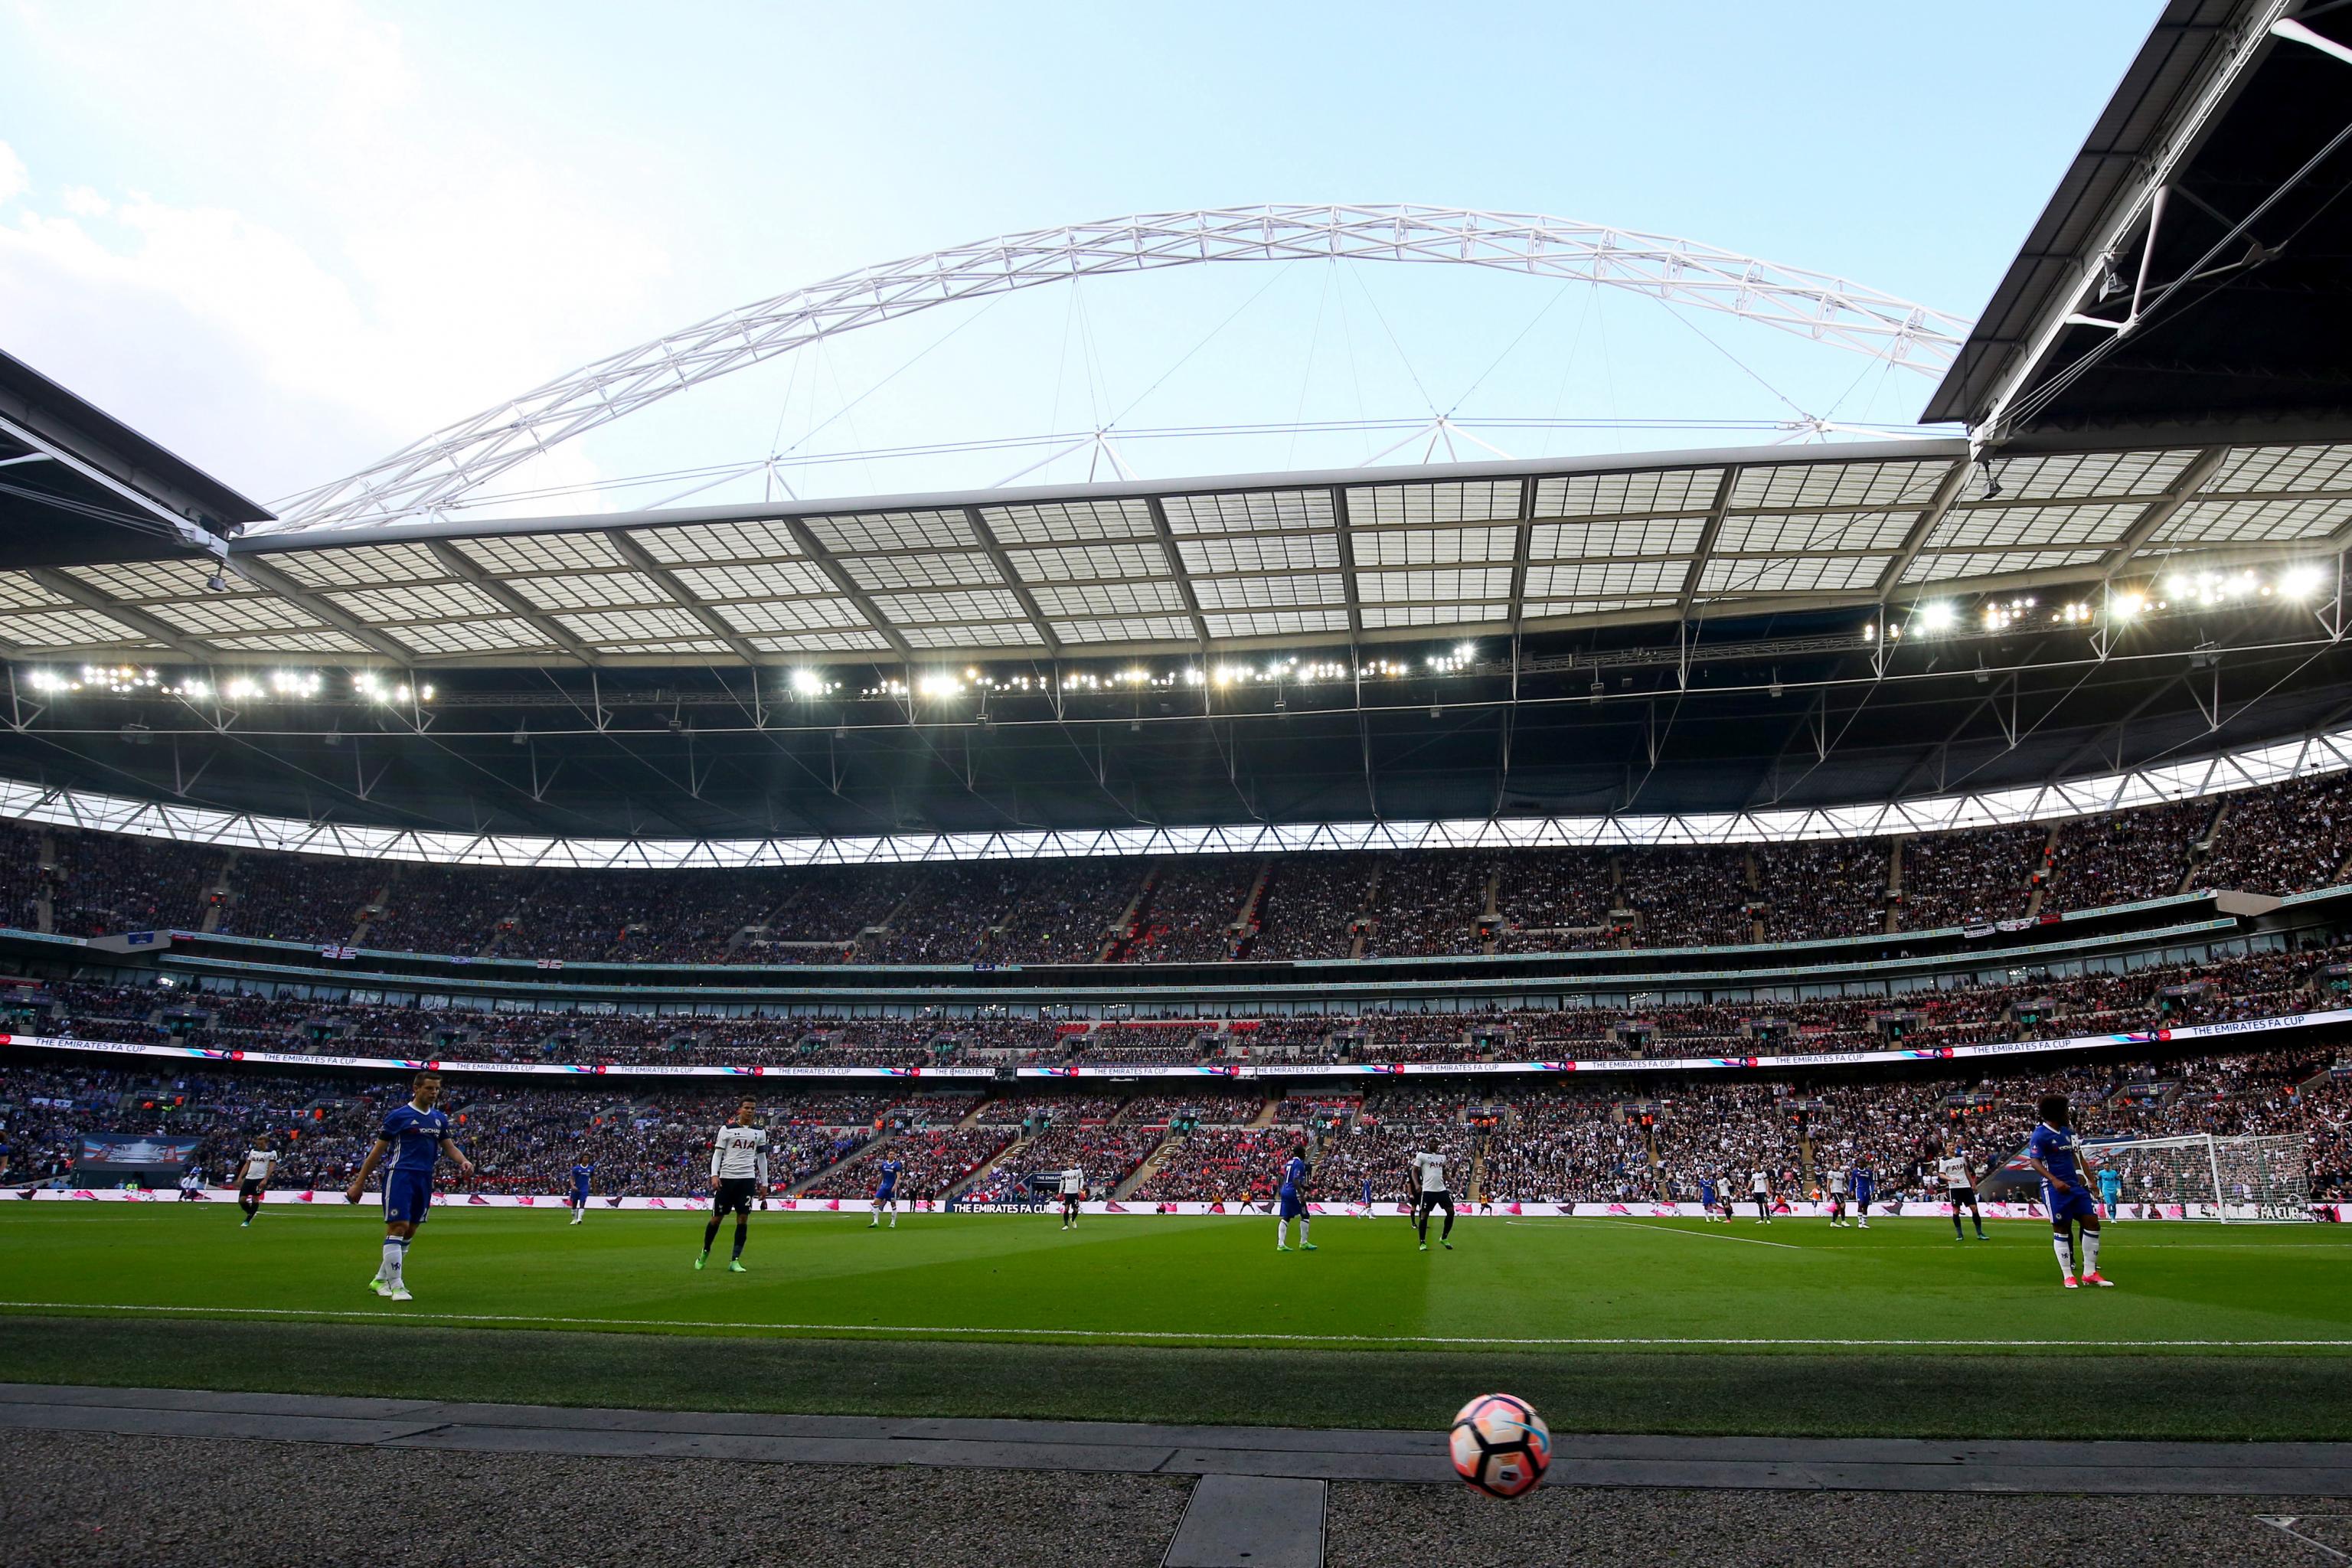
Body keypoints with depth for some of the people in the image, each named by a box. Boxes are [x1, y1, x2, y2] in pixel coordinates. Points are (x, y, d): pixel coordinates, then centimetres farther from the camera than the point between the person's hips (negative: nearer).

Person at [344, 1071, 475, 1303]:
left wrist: (464, 1161, -5)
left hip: (425, 1180, 6)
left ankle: (380, 1279, 23)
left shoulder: (440, 1118, 13)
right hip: (400, 1175, -6)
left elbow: (449, 1147, 17)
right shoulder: (399, 1115, -4)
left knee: (410, 1231, 9)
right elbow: (377, 1151, -1)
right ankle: (396, 1286, -8)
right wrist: (359, 1184, -2)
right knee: (398, 1227, -12)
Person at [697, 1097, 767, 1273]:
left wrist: (764, 1182, 12)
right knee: (717, 1217, 5)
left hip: (748, 1179, 2)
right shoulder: (727, 1129, 1)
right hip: (726, 1177, -2)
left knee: (743, 1219, -4)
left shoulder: (760, 1132, 9)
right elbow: (717, 1153, 0)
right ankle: (705, 1252, 29)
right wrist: (714, 1175, -13)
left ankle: (734, 1261, 1)